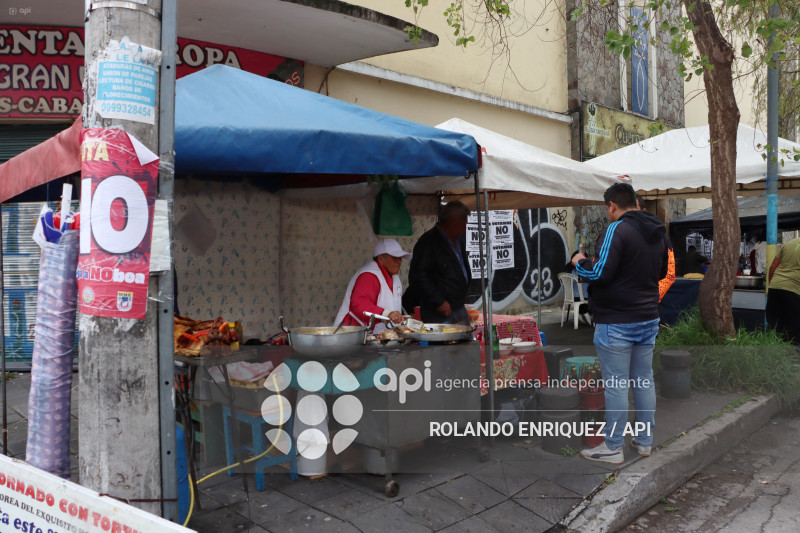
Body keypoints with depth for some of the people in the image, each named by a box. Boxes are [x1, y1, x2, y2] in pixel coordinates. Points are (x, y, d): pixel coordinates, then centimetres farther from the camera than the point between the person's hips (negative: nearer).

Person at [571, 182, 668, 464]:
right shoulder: (657, 234, 12)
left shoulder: (617, 230, -16)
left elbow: (600, 274, -22)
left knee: (616, 385, -1)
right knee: (644, 380, 15)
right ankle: (645, 441, 26)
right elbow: (662, 272, 23)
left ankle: (613, 447, 9)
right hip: (648, 319, 8)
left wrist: (579, 263, -4)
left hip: (616, 322, -8)